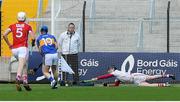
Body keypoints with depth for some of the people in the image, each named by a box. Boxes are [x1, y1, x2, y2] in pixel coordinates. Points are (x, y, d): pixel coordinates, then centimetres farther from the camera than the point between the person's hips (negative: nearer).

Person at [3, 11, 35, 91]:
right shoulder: (27, 26, 5)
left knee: (24, 65, 20)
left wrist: (9, 45, 9)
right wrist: (33, 43, 17)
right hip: (23, 48, -4)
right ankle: (18, 79, -39)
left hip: (14, 49, 4)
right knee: (21, 66, -13)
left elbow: (4, 35, 0)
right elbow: (33, 37, -4)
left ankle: (25, 82, 12)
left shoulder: (13, 26, 11)